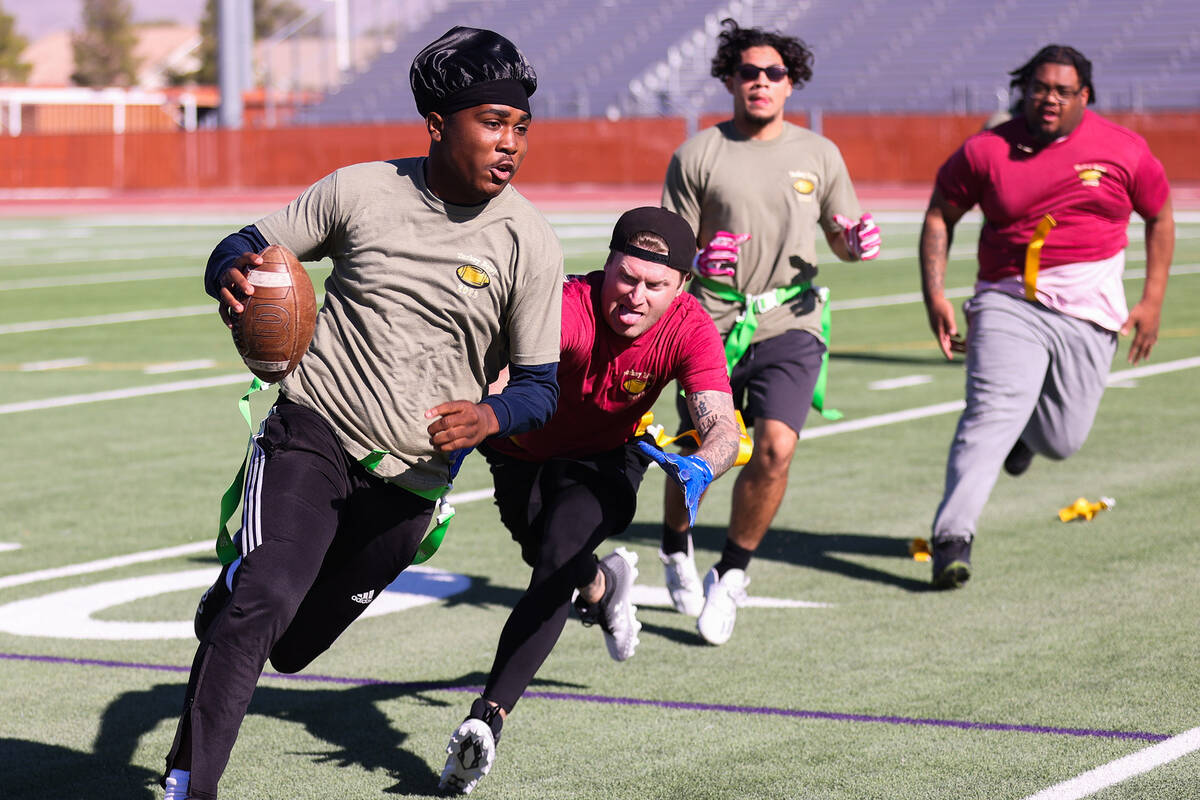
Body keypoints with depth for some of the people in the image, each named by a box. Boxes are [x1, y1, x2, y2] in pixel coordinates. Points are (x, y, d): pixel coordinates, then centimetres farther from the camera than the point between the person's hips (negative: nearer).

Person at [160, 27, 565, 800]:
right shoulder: (360, 191, -4)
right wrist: (234, 273, -20)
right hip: (314, 429, -1)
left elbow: (541, 385, -2)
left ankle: (236, 595, 46)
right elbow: (246, 248, 6)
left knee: (291, 646, 11)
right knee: (263, 602, -24)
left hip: (410, 479, 1)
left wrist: (489, 415, -26)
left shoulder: (530, 244, -7)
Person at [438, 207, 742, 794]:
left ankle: (485, 720, -26)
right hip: (525, 455, 1)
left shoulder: (688, 331, -25)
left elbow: (723, 426, -35)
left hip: (605, 461, 0)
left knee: (559, 559, -24)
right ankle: (602, 591, 44)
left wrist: (702, 465, -58)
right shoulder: (570, 306, -35)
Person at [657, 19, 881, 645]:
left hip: (791, 322, 1)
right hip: (714, 321, -1)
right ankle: (675, 547, 36)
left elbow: (840, 238, 16)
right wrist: (698, 261, -19)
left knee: (777, 446, -16)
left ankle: (730, 576, 3)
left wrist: (857, 243, -8)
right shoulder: (699, 155, 1)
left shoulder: (819, 155, 7)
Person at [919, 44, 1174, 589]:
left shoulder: (1123, 150, 0)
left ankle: (1025, 430, 42)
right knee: (991, 414, -21)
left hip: (1089, 315, 1)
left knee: (1062, 441, 4)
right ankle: (952, 539, -25)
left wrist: (1152, 302, 7)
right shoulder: (987, 150, -2)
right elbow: (940, 215, 10)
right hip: (1008, 304, -1)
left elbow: (1160, 217, 14)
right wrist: (934, 295, 0)